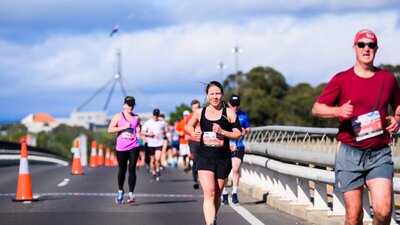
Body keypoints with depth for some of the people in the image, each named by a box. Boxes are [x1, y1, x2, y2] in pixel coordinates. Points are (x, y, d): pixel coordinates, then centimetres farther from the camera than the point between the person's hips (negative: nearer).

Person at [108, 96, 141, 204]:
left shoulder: (137, 118, 12)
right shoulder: (118, 117, 3)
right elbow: (110, 129, -7)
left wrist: (139, 130, 5)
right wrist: (123, 127, -14)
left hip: (134, 146, 1)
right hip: (121, 147, -1)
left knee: (132, 169, -9)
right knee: (122, 170, 6)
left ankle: (131, 193, -9)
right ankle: (120, 191, 29)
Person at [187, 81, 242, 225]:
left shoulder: (229, 113, -1)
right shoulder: (199, 113, 4)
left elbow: (238, 135, -2)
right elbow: (189, 125, 23)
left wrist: (222, 132, -17)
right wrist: (193, 133, 1)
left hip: (223, 159, 0)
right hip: (205, 158, 0)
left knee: (217, 195, 11)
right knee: (209, 193, -17)